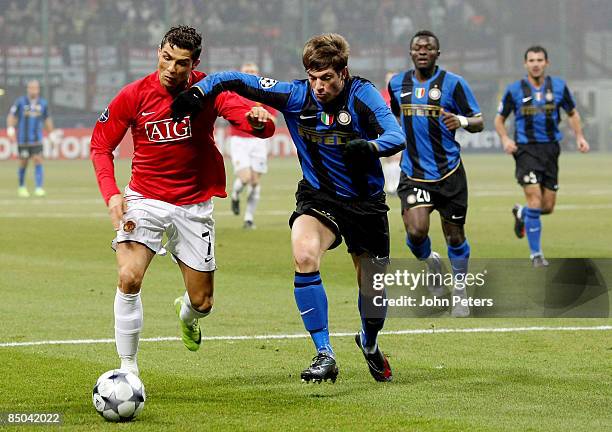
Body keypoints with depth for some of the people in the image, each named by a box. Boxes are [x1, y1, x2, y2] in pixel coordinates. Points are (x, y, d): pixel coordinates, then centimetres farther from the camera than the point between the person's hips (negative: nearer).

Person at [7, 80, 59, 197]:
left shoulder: (43, 103, 5)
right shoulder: (20, 102, -3)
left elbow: (47, 119, 17)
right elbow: (11, 116, 0)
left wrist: (51, 133, 19)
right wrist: (10, 129, -13)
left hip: (37, 139, 1)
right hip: (22, 139, -1)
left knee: (38, 162, -11)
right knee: (23, 163, 6)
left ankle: (39, 188, -15)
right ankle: (22, 187, 26)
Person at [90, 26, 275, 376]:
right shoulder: (134, 96, -10)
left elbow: (253, 118, -23)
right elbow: (101, 146, 0)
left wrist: (257, 120, -49)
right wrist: (112, 194, -15)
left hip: (194, 205, 1)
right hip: (145, 199, -1)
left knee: (202, 302, 8)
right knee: (129, 277, -24)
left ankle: (187, 315, 49)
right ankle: (128, 369, -12)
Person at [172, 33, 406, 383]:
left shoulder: (362, 95, -17)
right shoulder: (297, 95, -12)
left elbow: (397, 137, -30)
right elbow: (237, 81, -7)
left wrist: (371, 147, -50)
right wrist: (200, 91, -24)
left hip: (366, 203, 0)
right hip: (318, 197, 0)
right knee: (304, 255, -31)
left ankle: (370, 343, 43)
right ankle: (325, 356, -25)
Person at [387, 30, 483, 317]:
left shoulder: (452, 83, -5)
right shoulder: (397, 84, 7)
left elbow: (478, 122, -4)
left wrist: (461, 121, -24)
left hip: (448, 172, -2)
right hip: (413, 173, 2)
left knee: (454, 234, 5)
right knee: (415, 231, -17)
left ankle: (460, 293, 26)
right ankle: (430, 262, 18)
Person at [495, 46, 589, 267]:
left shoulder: (558, 86, 3)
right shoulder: (514, 89, -2)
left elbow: (572, 113, 17)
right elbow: (500, 119, 8)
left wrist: (579, 136, 2)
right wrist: (505, 139, -10)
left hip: (550, 149, 3)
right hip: (526, 149, -3)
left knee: (548, 207, 4)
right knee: (535, 201, -15)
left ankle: (521, 213, 39)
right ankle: (535, 254, -3)